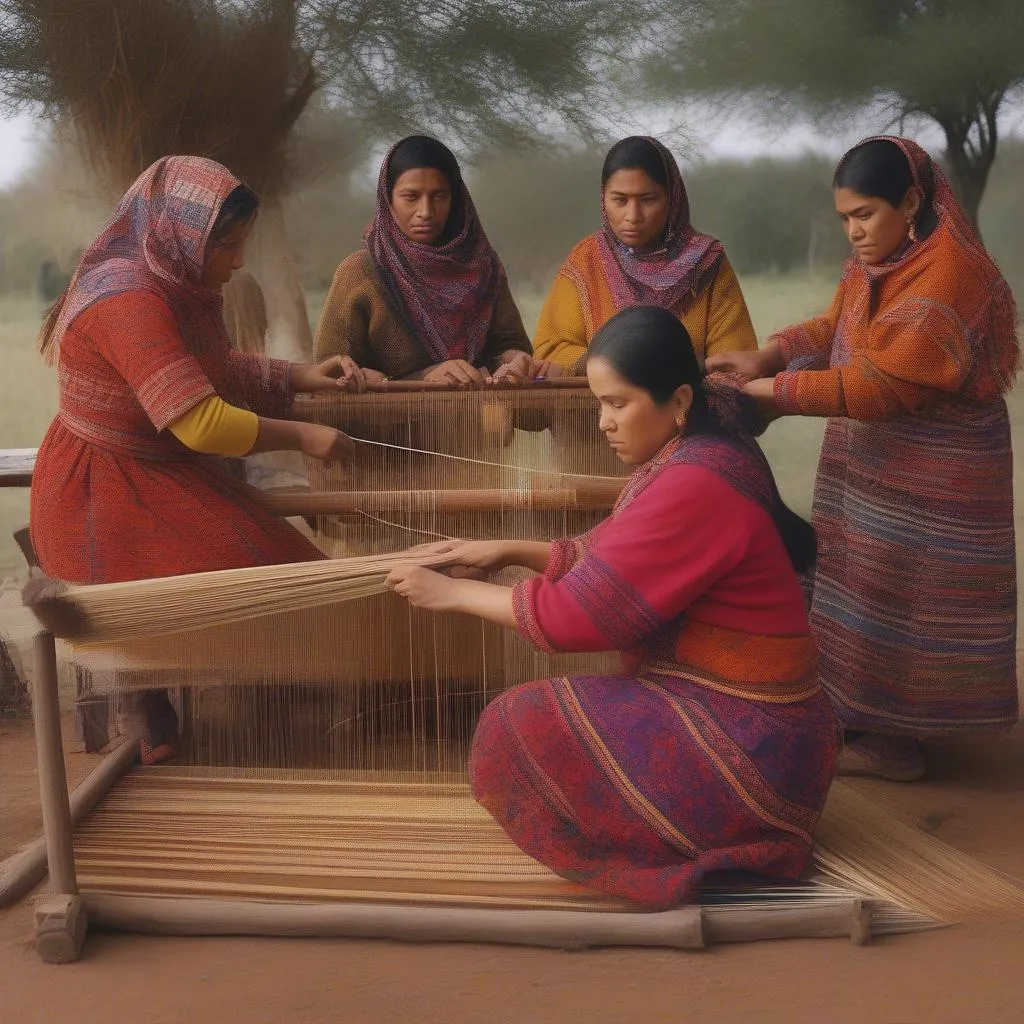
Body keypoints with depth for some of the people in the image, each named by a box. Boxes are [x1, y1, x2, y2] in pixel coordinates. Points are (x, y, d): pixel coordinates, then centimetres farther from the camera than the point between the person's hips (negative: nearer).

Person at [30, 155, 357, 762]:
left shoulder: (179, 288, 3)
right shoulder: (129, 300, -27)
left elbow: (224, 372, 17)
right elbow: (201, 423, -31)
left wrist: (305, 377, 2)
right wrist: (302, 437, -20)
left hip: (161, 476, 9)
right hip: (103, 497, -9)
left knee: (268, 561, 0)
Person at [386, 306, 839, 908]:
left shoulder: (694, 485, -24)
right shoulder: (694, 456, 6)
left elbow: (579, 614, -21)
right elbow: (611, 560, 17)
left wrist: (456, 594, -9)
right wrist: (512, 552, 7)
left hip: (742, 742, -10)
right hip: (740, 713, 10)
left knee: (517, 731, -8)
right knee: (543, 716, 19)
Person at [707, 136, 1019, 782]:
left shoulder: (949, 275, -25)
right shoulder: (877, 259, 4)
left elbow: (886, 383, -29)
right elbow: (835, 329, 11)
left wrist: (776, 391, -26)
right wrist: (766, 356, -8)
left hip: (928, 472, -9)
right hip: (874, 458, 9)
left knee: (902, 596, 0)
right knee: (871, 587, 15)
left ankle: (896, 743, 12)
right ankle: (875, 720, 27)